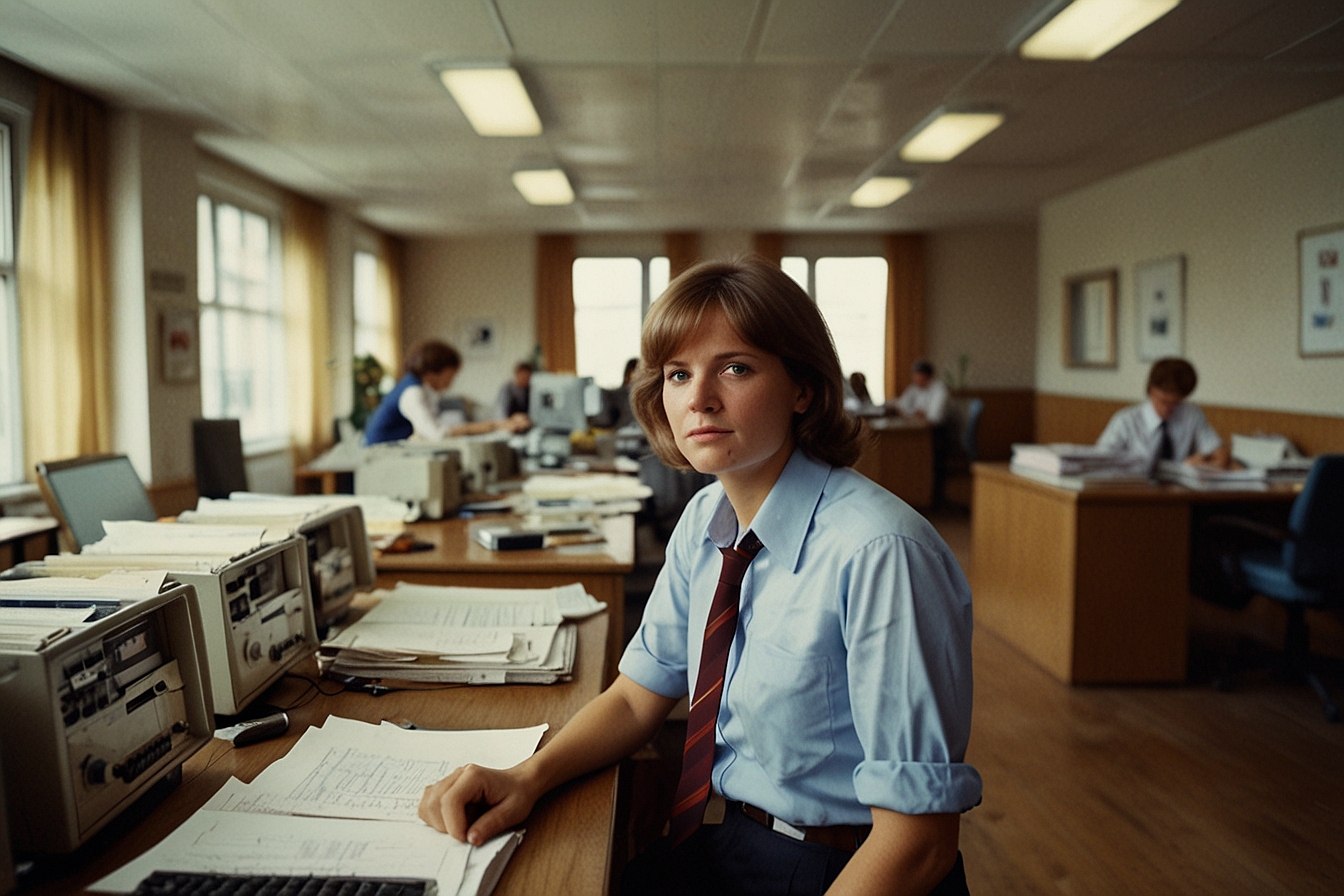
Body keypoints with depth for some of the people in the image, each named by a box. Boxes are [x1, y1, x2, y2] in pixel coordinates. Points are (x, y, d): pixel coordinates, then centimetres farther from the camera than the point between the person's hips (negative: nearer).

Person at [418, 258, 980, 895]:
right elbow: (637, 696, 7)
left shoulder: (878, 554, -26)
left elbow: (918, 839, -23)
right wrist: (526, 778, -10)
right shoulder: (704, 521, -2)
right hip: (723, 844, 6)